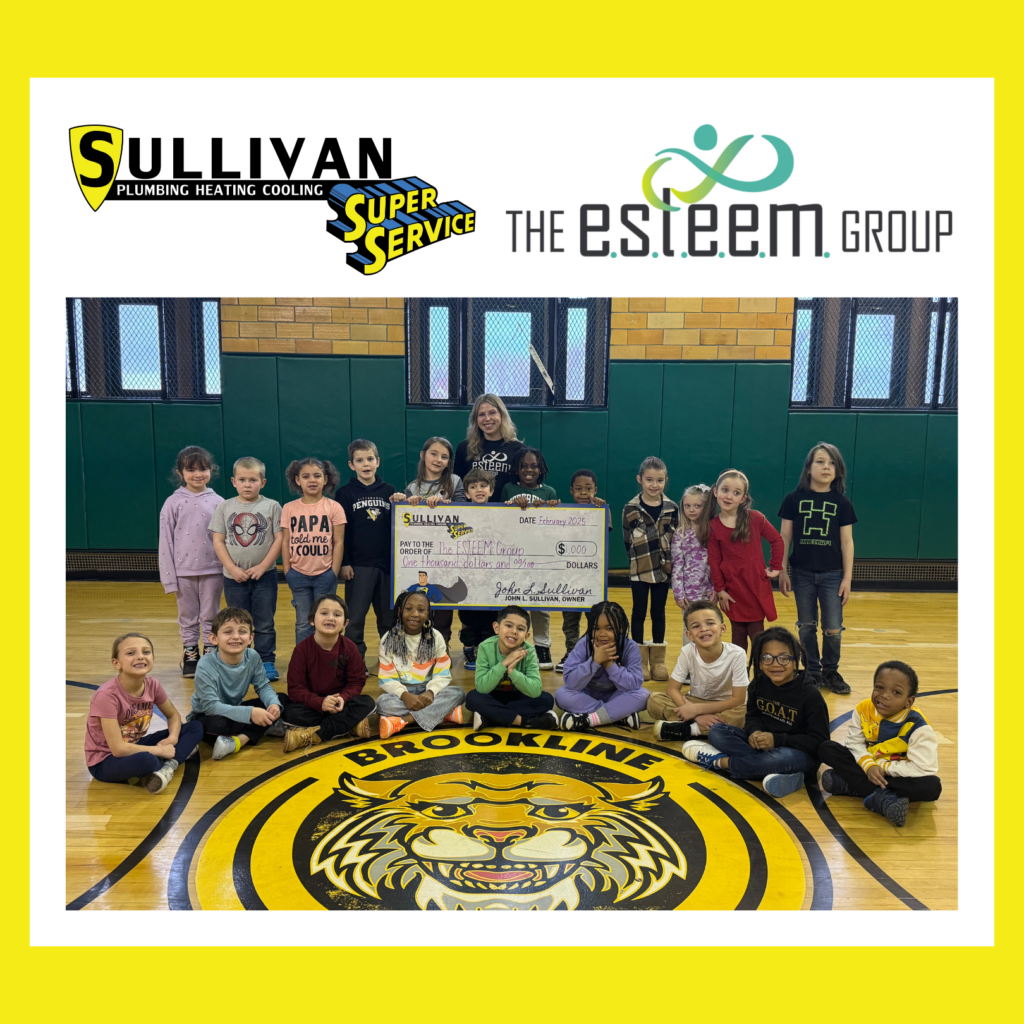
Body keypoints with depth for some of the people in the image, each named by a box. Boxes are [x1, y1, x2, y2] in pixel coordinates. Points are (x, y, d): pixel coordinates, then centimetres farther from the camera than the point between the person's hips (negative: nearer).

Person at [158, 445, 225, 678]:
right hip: (184, 570, 0)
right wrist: (169, 577, -4)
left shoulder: (217, 502, 1)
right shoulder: (173, 503, -1)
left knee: (211, 616, 9)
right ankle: (190, 655, 24)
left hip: (213, 570, 0)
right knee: (187, 616, 11)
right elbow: (165, 541, -1)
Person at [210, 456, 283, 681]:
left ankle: (267, 662, 15)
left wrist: (263, 566, -12)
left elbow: (279, 539, -5)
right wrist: (232, 568, -10)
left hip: (264, 575, -2)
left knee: (265, 623, 5)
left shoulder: (271, 506, -3)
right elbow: (218, 541, 0)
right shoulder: (225, 507, 2)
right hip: (233, 577, 2)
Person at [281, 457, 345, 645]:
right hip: (299, 575, 2)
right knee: (303, 624, 10)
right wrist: (287, 572, 1)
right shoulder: (289, 509, 2)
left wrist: (334, 574, -5)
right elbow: (285, 543, 5)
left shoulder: (334, 507, -4)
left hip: (325, 574, -1)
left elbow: (338, 543, -3)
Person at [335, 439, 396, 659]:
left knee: (388, 613, 10)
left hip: (387, 563, 3)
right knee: (355, 616, 0)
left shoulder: (389, 491, 7)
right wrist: (344, 563, -7)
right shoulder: (344, 493, 0)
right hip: (359, 564, -2)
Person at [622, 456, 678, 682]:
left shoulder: (671, 508, 2)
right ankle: (640, 661, 18)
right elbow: (628, 540, -3)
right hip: (639, 570, -2)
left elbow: (675, 540, 3)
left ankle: (658, 661, 20)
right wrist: (639, 560, -9)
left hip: (662, 570, 2)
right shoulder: (631, 508, -4)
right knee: (639, 612, 7)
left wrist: (669, 562, -8)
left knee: (659, 613, 10)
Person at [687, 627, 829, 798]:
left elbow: (819, 741, -16)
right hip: (761, 744, 6)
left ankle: (722, 761, -18)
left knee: (787, 758, -40)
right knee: (716, 731, -9)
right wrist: (754, 732, -14)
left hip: (800, 753, -6)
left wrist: (777, 740, -23)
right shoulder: (759, 684, -2)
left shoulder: (810, 694, -16)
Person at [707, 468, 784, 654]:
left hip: (757, 586, -1)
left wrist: (776, 568, 2)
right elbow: (714, 560, -1)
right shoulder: (713, 526, -2)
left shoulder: (755, 518, -6)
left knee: (757, 635, 5)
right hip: (733, 588, 1)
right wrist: (720, 590, -2)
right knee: (738, 635, 10)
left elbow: (776, 540, 4)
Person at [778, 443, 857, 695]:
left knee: (833, 628, 1)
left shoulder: (842, 502, 0)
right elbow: (784, 537, 1)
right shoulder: (794, 499, -3)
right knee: (806, 626, 9)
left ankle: (831, 672, 23)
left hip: (832, 574, 0)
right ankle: (812, 672, 24)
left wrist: (847, 578, -1)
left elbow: (847, 541, 1)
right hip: (802, 573, 0)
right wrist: (782, 571, -1)